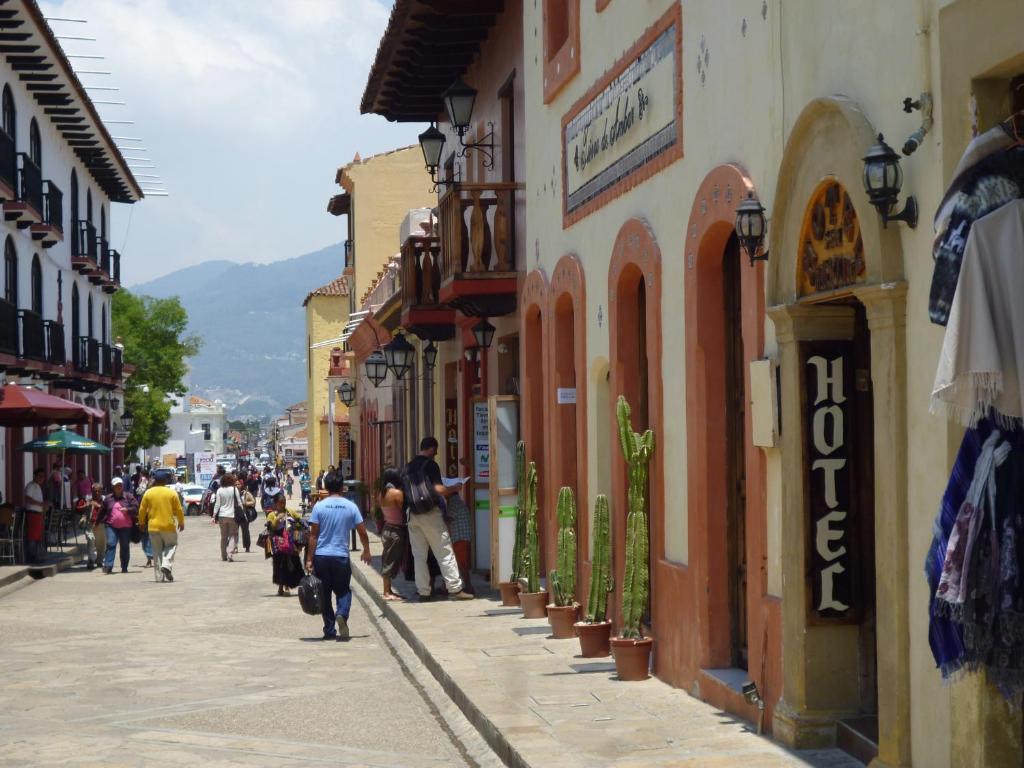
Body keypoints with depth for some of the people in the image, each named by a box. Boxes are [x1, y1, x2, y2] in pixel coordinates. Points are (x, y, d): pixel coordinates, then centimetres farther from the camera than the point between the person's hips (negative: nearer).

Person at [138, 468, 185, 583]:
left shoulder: (148, 492, 0)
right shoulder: (171, 492, -4)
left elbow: (142, 510, 5)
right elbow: (178, 510, -1)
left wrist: (141, 522, 20)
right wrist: (181, 523, 13)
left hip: (153, 527, 2)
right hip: (168, 526, -2)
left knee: (157, 550, 10)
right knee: (171, 545, 16)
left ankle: (159, 576, 7)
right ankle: (166, 564, -9)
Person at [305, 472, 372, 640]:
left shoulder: (319, 506, -3)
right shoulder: (350, 507, 0)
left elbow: (313, 535, -4)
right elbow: (363, 533, 3)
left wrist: (309, 559, 0)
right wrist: (366, 551, 20)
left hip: (321, 557, 0)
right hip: (341, 556, 0)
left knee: (325, 594, 10)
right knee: (344, 591, 13)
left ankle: (329, 631, 11)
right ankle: (342, 614, -17)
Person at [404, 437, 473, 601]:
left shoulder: (409, 466, 11)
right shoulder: (430, 464, -9)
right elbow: (438, 490, -15)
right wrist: (454, 488, -1)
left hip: (413, 514, 6)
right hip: (430, 513, -6)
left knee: (419, 555, 8)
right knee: (444, 552, 0)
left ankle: (423, 592, 9)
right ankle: (455, 589, 0)